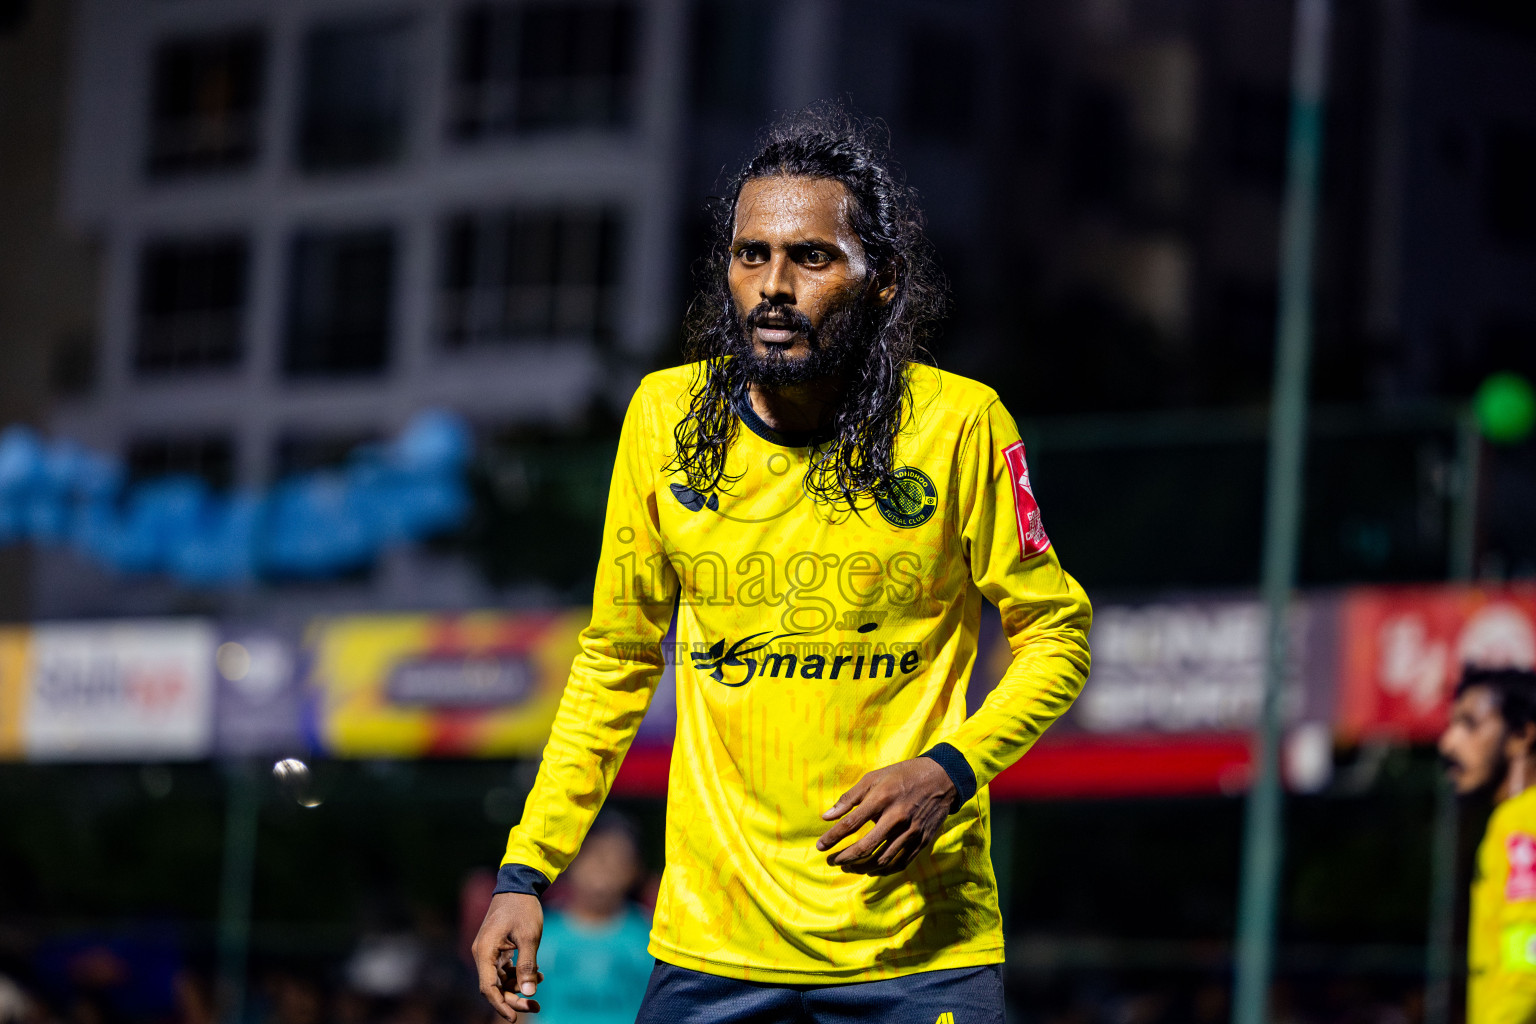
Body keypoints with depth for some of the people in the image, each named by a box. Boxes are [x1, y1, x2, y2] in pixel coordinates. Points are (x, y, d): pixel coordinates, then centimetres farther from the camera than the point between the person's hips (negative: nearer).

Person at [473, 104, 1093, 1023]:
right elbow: (617, 661, 11)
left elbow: (1055, 637, 2)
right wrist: (526, 872, 6)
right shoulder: (666, 416, 1)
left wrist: (949, 770, -15)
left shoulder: (960, 425, -8)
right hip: (711, 941, 2)